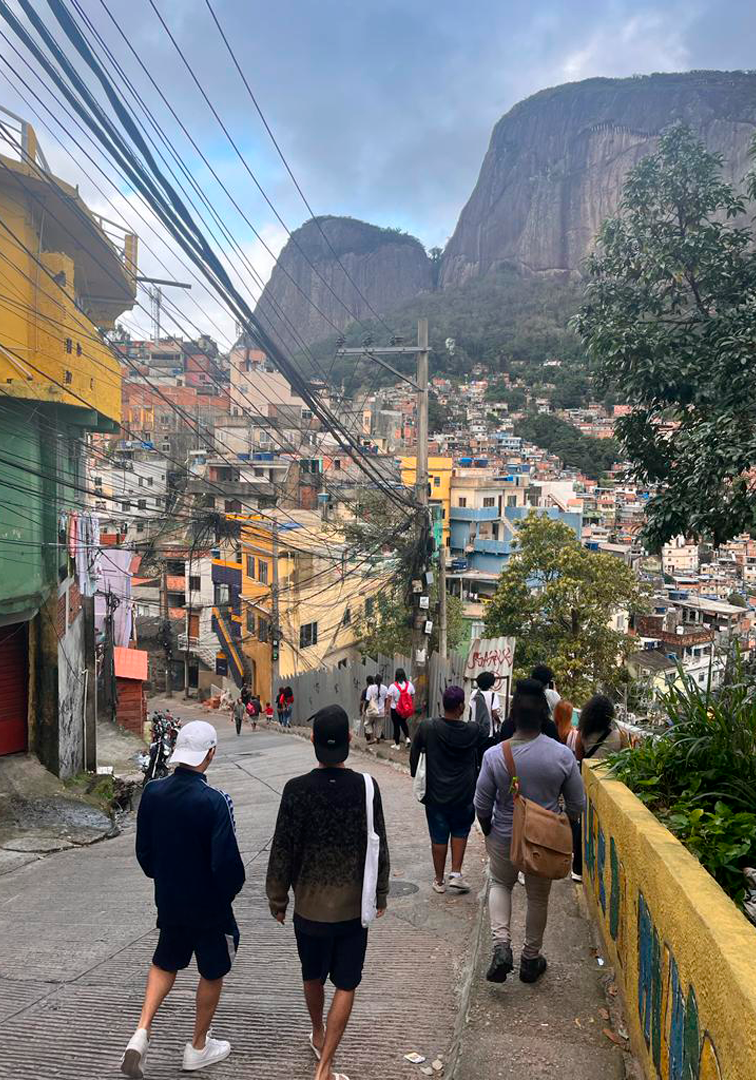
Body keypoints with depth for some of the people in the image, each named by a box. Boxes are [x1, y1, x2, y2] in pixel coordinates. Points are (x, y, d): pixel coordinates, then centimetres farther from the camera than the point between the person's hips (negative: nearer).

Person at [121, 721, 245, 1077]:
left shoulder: (153, 792, -10)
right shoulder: (214, 801, -27)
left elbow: (143, 850, 2)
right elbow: (226, 862, -24)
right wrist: (229, 892, -3)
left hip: (169, 902, 5)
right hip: (210, 906, -5)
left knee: (165, 964, 27)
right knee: (212, 973, 17)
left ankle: (141, 1033, 13)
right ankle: (198, 1048, 31)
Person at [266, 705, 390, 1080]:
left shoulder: (297, 790, -15)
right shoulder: (365, 787, -12)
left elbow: (282, 851, -9)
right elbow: (379, 848, -3)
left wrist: (277, 898, 6)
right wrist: (381, 894, 11)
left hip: (309, 904, 1)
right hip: (353, 904, -1)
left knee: (313, 977, 23)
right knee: (345, 985, 11)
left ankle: (318, 1036, 45)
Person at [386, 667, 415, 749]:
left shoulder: (393, 686, -15)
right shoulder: (409, 685, -4)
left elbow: (389, 699, -13)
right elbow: (413, 698, 3)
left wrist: (387, 709, -3)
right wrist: (412, 709, 13)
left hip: (395, 710, -3)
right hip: (407, 710, 4)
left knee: (396, 726, 9)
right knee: (403, 723, 27)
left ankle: (397, 744, 16)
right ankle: (407, 738, 9)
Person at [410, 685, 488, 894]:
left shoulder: (427, 728, -12)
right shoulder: (473, 730, -13)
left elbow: (414, 755, 0)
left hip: (436, 794, 0)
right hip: (464, 794, 0)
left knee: (439, 837, 12)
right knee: (460, 832, 22)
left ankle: (440, 880, 24)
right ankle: (456, 873, 13)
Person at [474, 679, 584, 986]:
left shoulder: (494, 755, -20)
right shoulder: (563, 756, -18)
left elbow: (482, 805, -10)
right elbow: (577, 806, -7)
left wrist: (488, 833, 9)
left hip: (504, 837, 0)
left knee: (500, 884, 26)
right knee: (538, 897, 21)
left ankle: (501, 945, 8)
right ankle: (530, 959, 35)